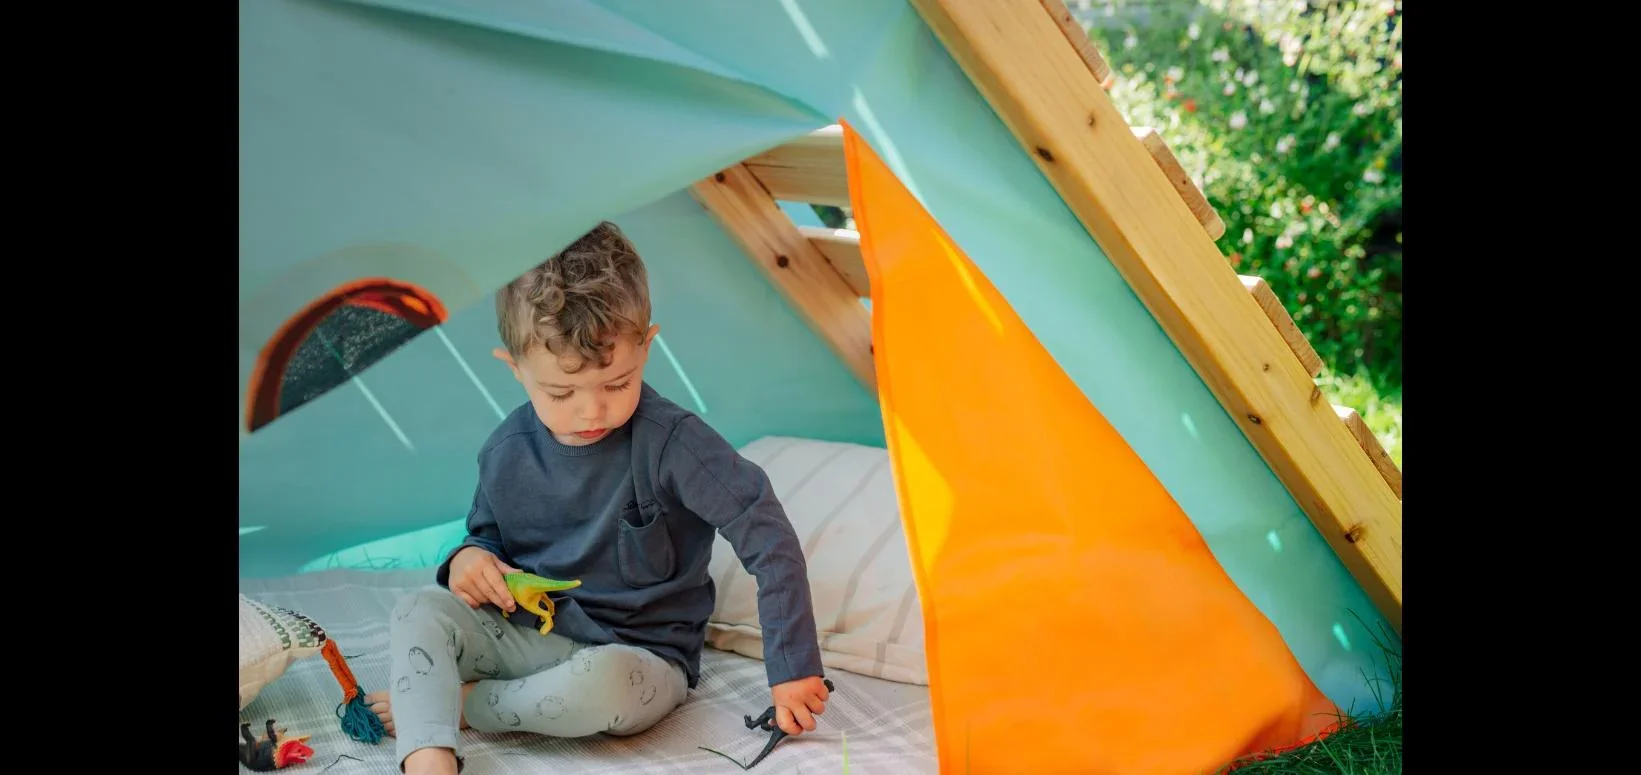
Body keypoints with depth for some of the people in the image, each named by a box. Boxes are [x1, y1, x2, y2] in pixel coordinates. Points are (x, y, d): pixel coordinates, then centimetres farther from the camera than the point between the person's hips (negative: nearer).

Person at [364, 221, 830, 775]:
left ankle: (461, 703, -11)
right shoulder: (506, 453, -3)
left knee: (598, 685, -38)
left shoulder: (671, 442, -21)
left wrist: (793, 668, -21)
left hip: (638, 654, -5)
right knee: (420, 612, -15)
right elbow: (488, 534, 18)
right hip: (529, 635, 5)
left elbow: (769, 538, -22)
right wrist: (470, 558, -8)